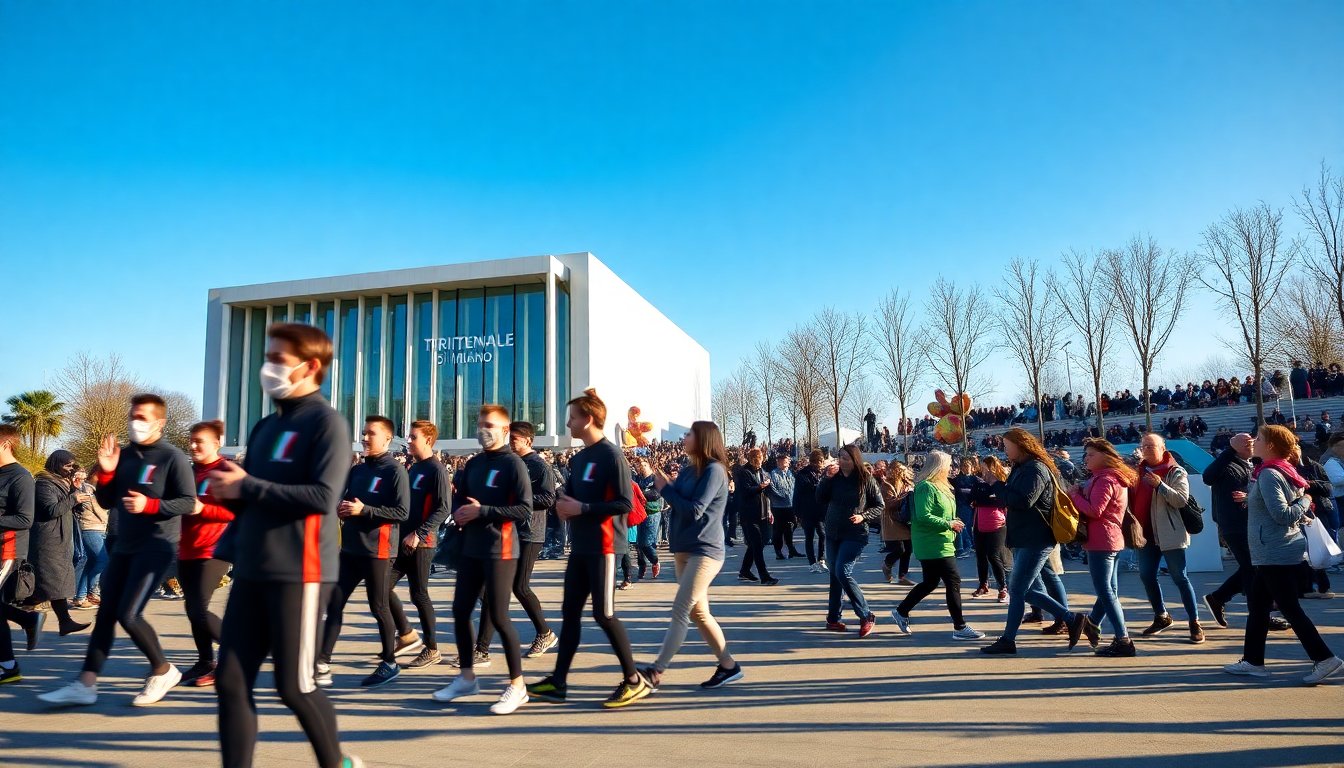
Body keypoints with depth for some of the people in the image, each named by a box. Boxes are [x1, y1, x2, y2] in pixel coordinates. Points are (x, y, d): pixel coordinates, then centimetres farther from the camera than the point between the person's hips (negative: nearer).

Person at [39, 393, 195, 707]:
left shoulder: (172, 457, -10)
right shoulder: (124, 455, 9)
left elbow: (188, 503, -13)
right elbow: (107, 502, 11)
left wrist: (149, 505, -24)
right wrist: (106, 472, -4)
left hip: (156, 547, -7)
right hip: (123, 546, 7)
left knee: (128, 615, -10)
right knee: (105, 614, 6)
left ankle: (163, 671, 9)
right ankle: (85, 685, 11)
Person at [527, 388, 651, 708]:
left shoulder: (611, 456, -14)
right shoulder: (578, 458, 13)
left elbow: (626, 503, -19)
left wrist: (583, 508, -20)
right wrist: (563, 505, -1)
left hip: (602, 547, -9)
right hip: (580, 546, 9)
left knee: (603, 613, -3)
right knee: (570, 612, 10)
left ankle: (634, 680, 10)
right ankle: (558, 681, 18)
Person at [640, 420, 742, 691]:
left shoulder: (714, 470, -12)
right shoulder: (688, 470, 12)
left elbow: (694, 510, -19)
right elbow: (678, 506, 10)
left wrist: (666, 489, -9)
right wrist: (666, 487, -7)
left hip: (704, 551, -9)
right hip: (683, 549, 9)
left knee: (680, 612, -10)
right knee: (698, 612, 11)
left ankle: (654, 674, -9)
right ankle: (728, 665, 21)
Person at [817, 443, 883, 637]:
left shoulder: (866, 479, -6)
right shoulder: (835, 477, 3)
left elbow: (880, 505, 0)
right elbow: (820, 498, -4)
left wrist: (863, 516, -16)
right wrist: (827, 478, -14)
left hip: (855, 534, -5)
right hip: (833, 533, 5)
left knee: (843, 573, -17)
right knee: (835, 575, 12)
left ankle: (866, 617, -6)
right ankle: (833, 618, 22)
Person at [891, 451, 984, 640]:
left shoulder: (939, 486, 15)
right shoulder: (926, 487, -17)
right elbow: (923, 516, -24)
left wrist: (953, 523, 8)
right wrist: (949, 524, -19)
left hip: (941, 543, 10)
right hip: (934, 545, -10)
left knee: (930, 583, 15)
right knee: (954, 582, -5)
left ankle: (901, 611, 25)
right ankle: (960, 628, 3)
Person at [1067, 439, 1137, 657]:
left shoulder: (1104, 480, -16)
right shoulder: (1115, 477, 17)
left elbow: (1094, 510, -23)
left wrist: (1074, 494, -12)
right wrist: (1082, 492, 3)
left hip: (1101, 541, -11)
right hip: (1113, 539, 11)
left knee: (1105, 591, -8)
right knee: (1109, 589, 18)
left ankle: (1123, 641, -8)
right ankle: (1092, 625, 34)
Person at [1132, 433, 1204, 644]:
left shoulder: (1176, 472, -6)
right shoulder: (1140, 471, 11)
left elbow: (1182, 499, -18)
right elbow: (1133, 498, 21)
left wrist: (1160, 485, -27)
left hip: (1169, 534, -6)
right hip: (1146, 533, 6)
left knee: (1180, 578, -3)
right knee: (1146, 576, 9)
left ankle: (1195, 623, 6)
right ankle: (1161, 617, 26)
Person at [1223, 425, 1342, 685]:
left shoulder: (1269, 475, -17)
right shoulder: (1283, 472, 12)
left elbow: (1283, 514, -23)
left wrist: (1304, 503, -10)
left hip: (1276, 553, -10)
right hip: (1273, 553, 10)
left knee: (1290, 608, -2)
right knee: (1257, 604, 13)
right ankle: (1253, 661, 18)